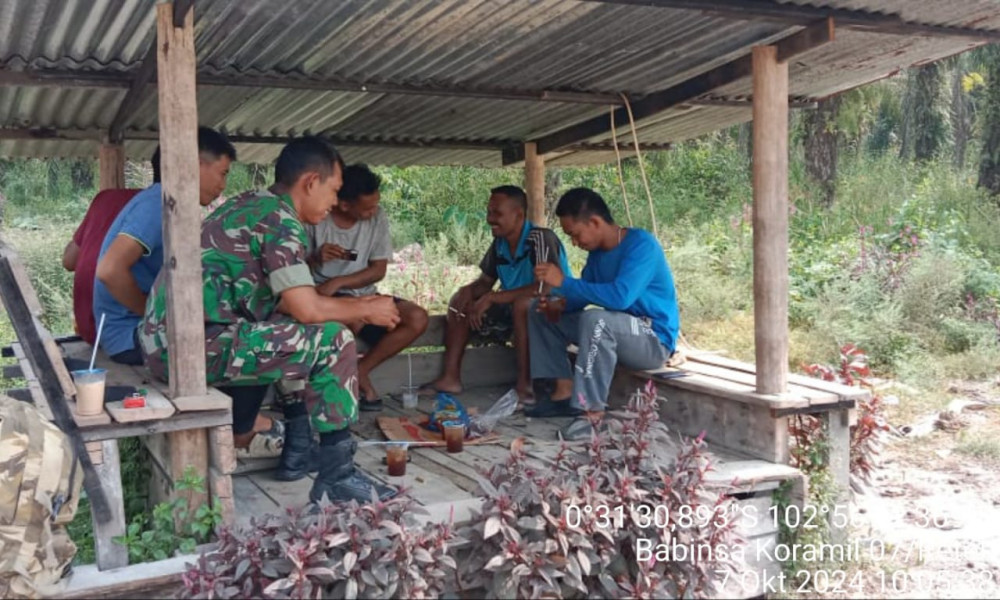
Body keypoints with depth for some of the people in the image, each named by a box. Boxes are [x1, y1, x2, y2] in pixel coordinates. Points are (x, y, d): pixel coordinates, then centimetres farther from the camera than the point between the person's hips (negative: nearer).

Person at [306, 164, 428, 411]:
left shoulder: (377, 218, -3)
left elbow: (378, 270, -4)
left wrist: (338, 282, -19)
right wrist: (315, 258, -28)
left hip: (364, 295, 5)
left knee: (417, 318, -17)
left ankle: (360, 371, -6)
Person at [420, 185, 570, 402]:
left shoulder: (541, 238, -22)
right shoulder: (500, 243, 1)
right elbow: (485, 281, 12)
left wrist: (493, 298, -29)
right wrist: (468, 290, -14)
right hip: (513, 311, 8)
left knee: (522, 302, -38)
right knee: (460, 301, 1)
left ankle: (524, 382, -27)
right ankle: (451, 378, -3)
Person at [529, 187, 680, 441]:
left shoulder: (641, 244, -21)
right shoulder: (597, 251, 4)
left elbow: (620, 296, -35)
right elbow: (585, 293, 13)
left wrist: (564, 282, -29)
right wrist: (560, 304, -10)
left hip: (654, 340, -9)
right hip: (616, 333, 9)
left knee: (596, 319, -39)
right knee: (540, 315, 10)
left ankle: (593, 411, -29)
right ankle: (564, 392, -1)